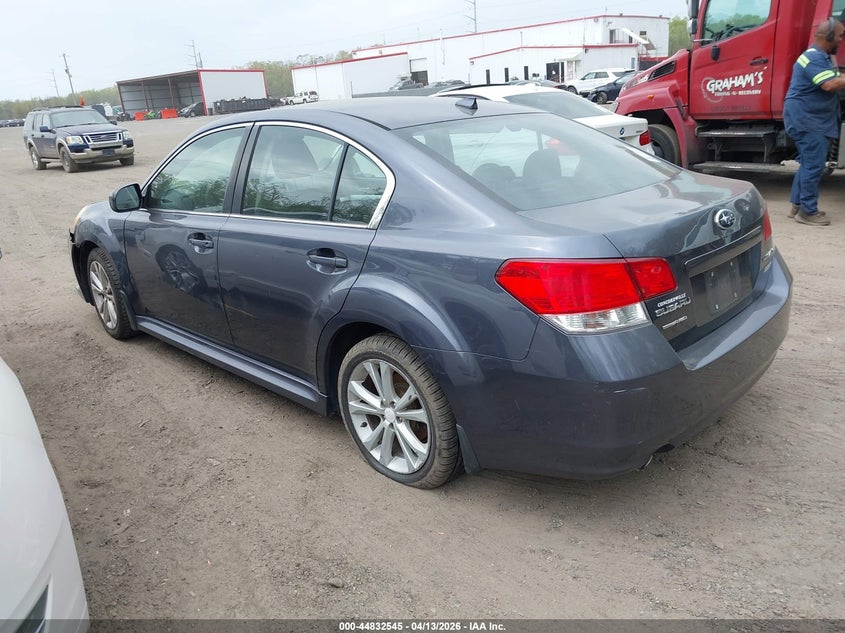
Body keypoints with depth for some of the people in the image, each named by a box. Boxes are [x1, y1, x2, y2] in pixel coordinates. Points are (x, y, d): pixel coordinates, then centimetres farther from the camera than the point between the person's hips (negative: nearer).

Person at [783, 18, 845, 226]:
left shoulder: (824, 57, 19)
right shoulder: (814, 58, -16)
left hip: (815, 120, 11)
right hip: (807, 120, -11)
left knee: (809, 164, 14)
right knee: (813, 166, -9)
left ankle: (798, 205, 21)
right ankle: (808, 212, -4)